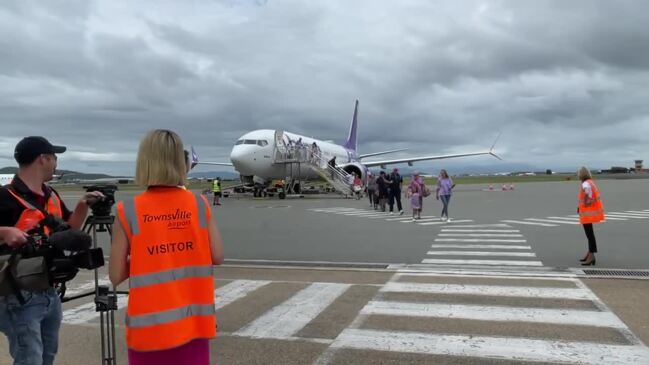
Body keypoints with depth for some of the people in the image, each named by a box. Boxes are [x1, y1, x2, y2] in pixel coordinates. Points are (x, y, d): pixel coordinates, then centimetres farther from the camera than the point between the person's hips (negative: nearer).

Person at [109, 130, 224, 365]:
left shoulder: (128, 212, -9)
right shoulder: (199, 204, -5)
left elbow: (116, 275, -6)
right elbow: (217, 257, -3)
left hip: (149, 327, -1)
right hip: (193, 322, 2)